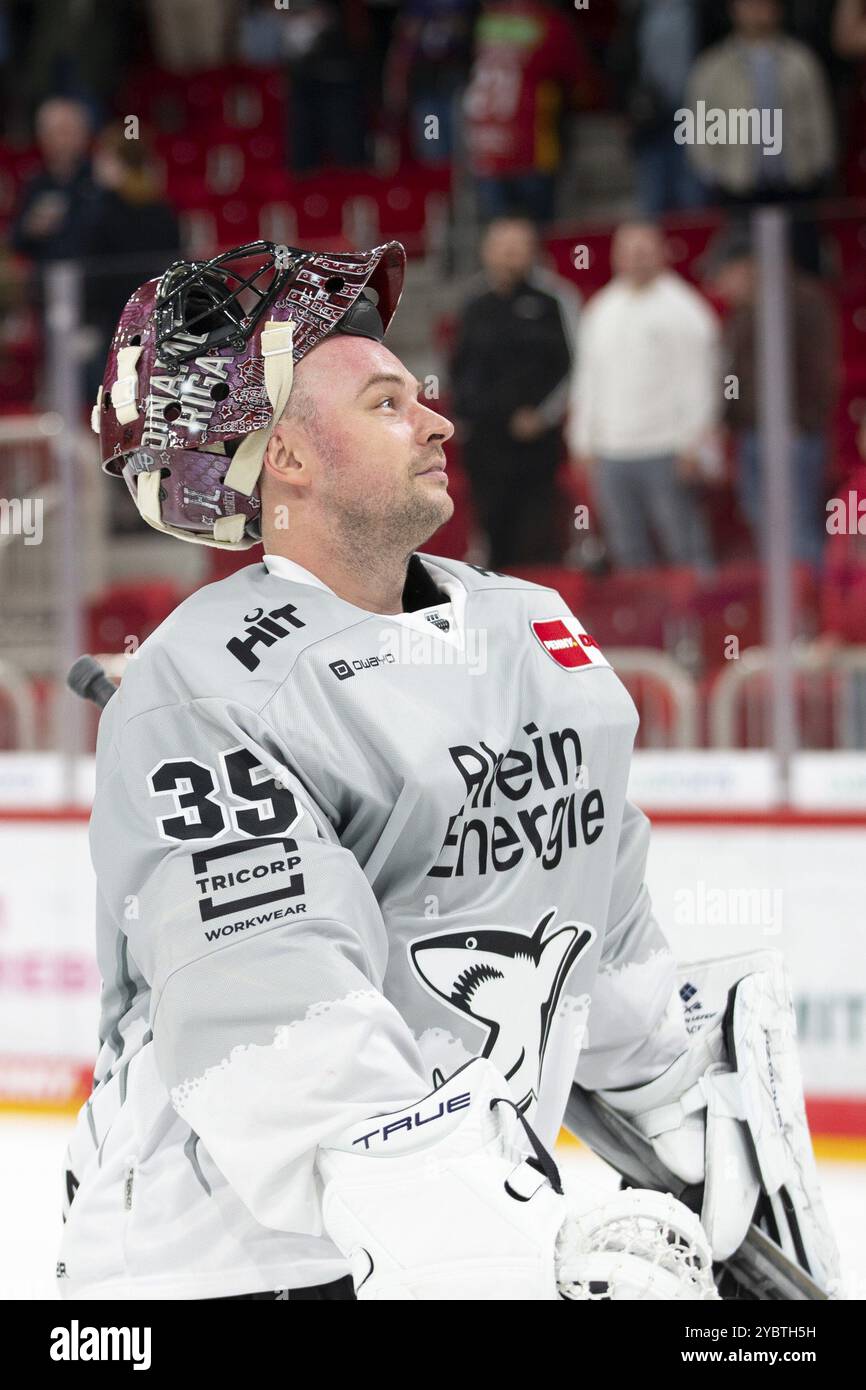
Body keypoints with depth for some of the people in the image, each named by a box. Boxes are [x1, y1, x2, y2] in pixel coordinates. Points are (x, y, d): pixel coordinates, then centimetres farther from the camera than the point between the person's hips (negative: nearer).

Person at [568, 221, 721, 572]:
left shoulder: (683, 308, -1)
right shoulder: (600, 311, 15)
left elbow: (699, 378, -5)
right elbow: (588, 380, 19)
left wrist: (694, 446, -11)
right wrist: (583, 444, 14)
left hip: (668, 451, -5)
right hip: (611, 454, 5)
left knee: (685, 549, -7)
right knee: (628, 553, 7)